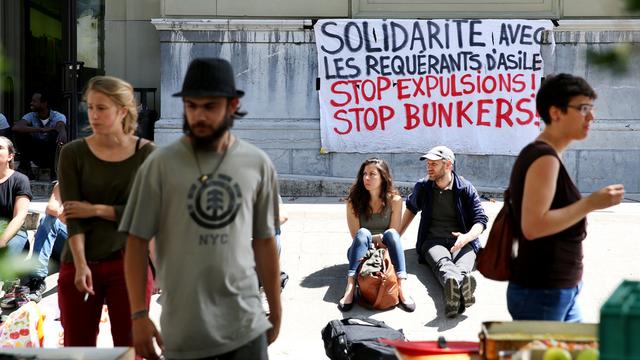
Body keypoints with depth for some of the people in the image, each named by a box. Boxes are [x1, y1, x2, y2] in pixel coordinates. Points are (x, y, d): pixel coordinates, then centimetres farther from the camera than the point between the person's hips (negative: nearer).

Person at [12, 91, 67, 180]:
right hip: (37, 156, 2)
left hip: (54, 155, -2)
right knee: (19, 132, -16)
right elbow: (15, 127, -27)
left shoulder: (57, 116, -13)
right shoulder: (31, 116, -7)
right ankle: (25, 167, -9)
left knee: (55, 133, -29)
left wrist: (62, 133, -65)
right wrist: (41, 130, -35)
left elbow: (61, 126, -38)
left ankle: (54, 171, -22)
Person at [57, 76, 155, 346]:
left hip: (128, 262, -1)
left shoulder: (146, 153, -1)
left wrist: (96, 210, -9)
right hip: (79, 263, 1)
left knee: (130, 348, 2)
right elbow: (72, 216, -9)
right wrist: (81, 264, -20)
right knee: (77, 347, 7)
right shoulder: (73, 153, 0)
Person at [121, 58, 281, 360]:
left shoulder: (257, 164, 5)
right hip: (184, 331, -2)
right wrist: (139, 315, -7)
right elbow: (137, 243, -2)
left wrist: (275, 310, 14)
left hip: (246, 325, 2)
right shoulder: (160, 165, -4)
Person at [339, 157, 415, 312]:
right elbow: (356, 235, -7)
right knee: (363, 233, -32)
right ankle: (350, 289, -46)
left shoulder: (394, 200, -4)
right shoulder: (354, 201, -6)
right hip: (361, 251, 0)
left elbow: (393, 236, -7)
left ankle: (401, 289, -44)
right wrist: (376, 238, -20)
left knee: (391, 233, -30)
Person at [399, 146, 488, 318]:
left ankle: (454, 293, -75)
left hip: (463, 241, 0)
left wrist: (467, 237, -19)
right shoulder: (422, 187, 12)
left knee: (463, 264, -39)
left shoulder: (466, 188, 5)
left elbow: (481, 220, 2)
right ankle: (462, 286, -76)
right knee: (442, 262, -40)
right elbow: (411, 208, 33)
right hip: (433, 240, 0)